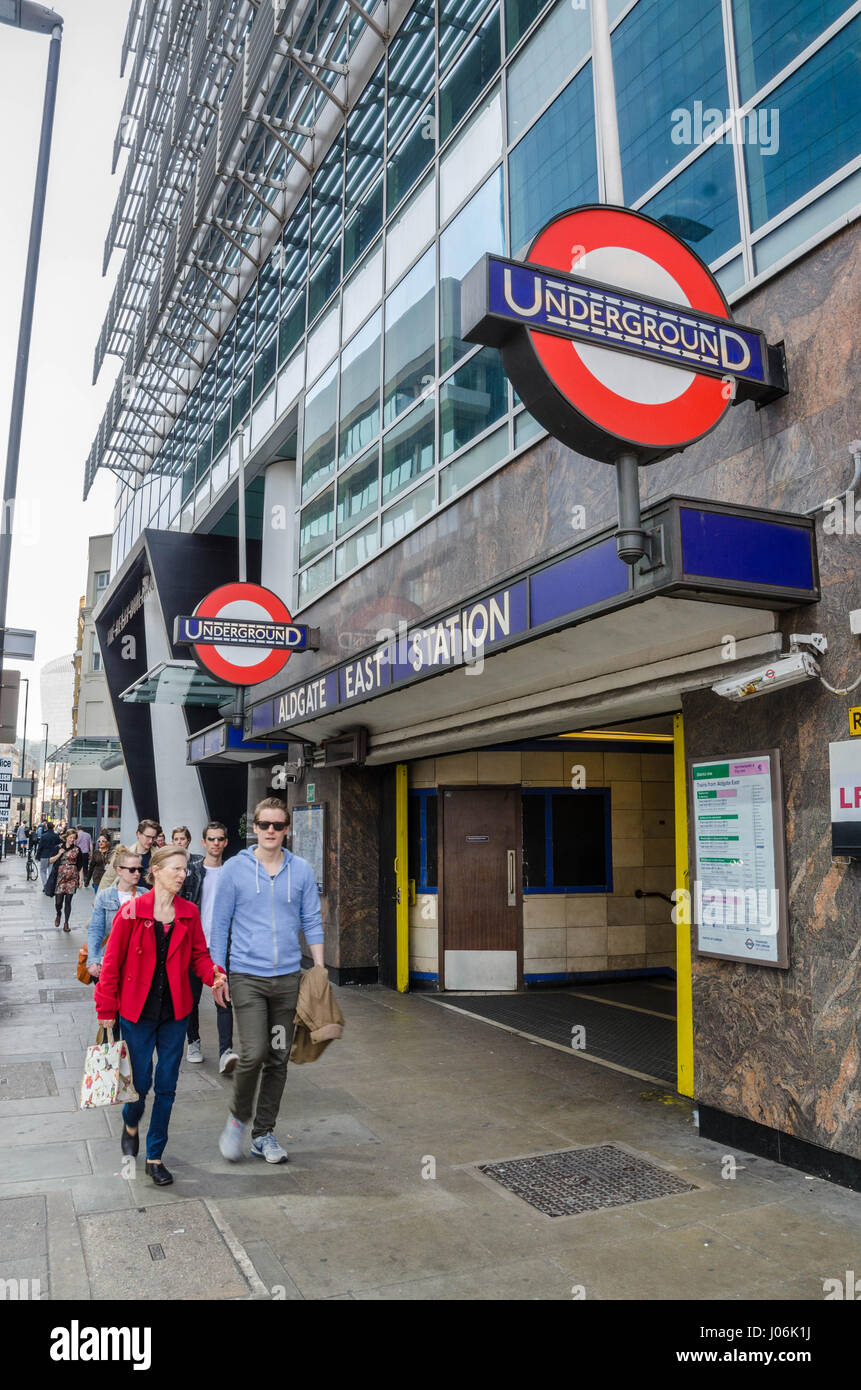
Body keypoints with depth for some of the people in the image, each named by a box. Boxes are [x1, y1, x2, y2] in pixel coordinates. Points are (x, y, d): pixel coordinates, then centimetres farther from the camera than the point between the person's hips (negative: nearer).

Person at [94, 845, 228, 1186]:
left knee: (166, 1085, 7)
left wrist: (213, 975, -14)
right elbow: (112, 961, -5)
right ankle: (131, 1123, 41)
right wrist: (106, 1009, -4)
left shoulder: (189, 913, -1)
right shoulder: (131, 911, -11)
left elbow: (199, 955, 7)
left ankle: (155, 1156, 23)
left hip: (175, 1011, 3)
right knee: (141, 1081, 6)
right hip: (137, 1011, -3)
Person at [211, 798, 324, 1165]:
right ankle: (239, 1116, 15)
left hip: (288, 977, 3)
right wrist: (217, 972, 1)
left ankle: (264, 1133, 23)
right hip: (247, 976, -3)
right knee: (253, 1054, -12)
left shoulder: (301, 870, 5)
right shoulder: (235, 869, -1)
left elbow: (312, 922, 9)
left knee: (278, 1059, 8)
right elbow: (220, 923, 4)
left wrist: (320, 970, 5)